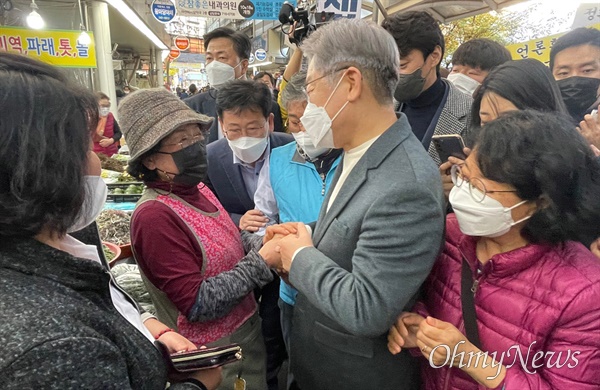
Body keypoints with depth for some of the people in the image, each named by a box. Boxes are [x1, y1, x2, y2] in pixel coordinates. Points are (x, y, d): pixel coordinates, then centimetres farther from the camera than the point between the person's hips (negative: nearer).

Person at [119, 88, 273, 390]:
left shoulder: (199, 191, -1)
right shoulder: (154, 215, -25)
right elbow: (198, 304, -26)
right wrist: (262, 260, -24)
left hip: (248, 328, 7)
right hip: (213, 356, -7)